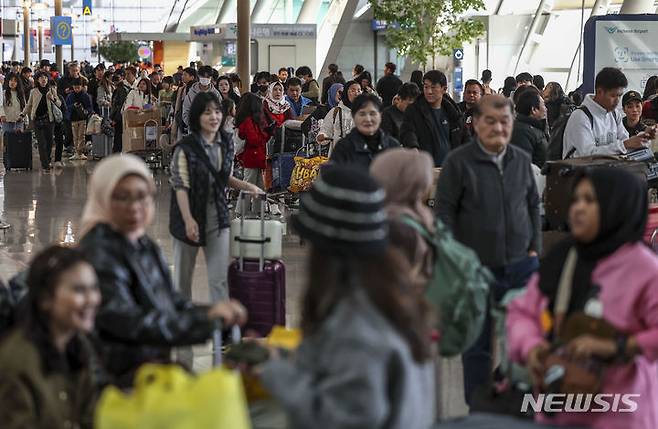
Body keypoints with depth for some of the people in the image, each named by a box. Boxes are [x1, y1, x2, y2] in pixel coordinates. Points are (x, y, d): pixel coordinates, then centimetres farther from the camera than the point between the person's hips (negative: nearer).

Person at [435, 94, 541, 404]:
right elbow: (444, 212, -6)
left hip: (521, 266, 4)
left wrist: (534, 248, 8)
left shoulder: (522, 160, 7)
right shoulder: (458, 161, -7)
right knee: (477, 345, 6)